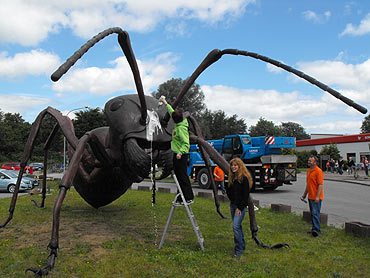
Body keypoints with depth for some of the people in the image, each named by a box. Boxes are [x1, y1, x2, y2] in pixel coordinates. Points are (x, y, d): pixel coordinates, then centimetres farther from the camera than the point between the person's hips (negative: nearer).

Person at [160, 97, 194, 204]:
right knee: (178, 176, 14)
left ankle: (189, 198, 1)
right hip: (177, 155, 10)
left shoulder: (181, 128, -19)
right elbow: (172, 112, 25)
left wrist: (180, 153, -37)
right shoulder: (179, 125, 9)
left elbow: (186, 143, -25)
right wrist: (165, 103, 32)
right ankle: (181, 198, 22)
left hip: (181, 156, -10)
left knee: (183, 177, -6)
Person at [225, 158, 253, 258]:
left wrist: (240, 208, -16)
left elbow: (246, 195, -15)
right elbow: (228, 191, 21)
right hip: (232, 205, 8)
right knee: (237, 226, 16)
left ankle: (239, 249, -4)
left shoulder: (244, 178, -13)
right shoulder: (231, 178, 11)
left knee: (235, 226, -14)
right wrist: (231, 199, 4)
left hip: (241, 206, -8)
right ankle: (242, 245, 30)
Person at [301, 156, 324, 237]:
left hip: (316, 197, -9)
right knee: (312, 213, 13)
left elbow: (320, 185, -19)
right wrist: (305, 194, 24)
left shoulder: (318, 171, -14)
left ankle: (316, 229, -12)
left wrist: (317, 197, -24)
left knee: (315, 213, -12)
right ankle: (315, 228, 20)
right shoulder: (309, 171, 14)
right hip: (310, 196, 9)